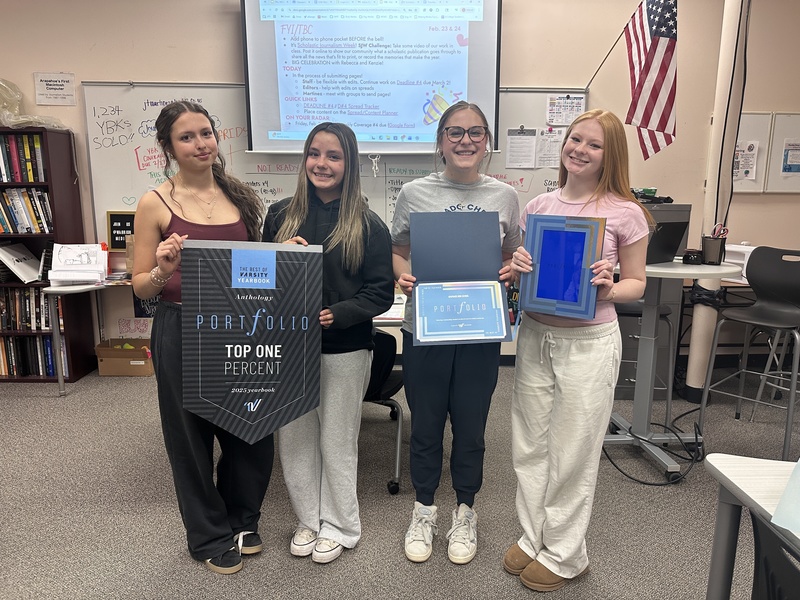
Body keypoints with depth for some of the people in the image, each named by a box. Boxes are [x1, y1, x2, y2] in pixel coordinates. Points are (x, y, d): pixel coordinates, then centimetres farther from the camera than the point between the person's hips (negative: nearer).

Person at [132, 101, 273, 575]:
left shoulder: (240, 196, 5)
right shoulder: (156, 204, -5)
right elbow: (141, 286, -2)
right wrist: (163, 271, -23)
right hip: (183, 332, -3)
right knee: (192, 433, 11)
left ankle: (243, 520, 40)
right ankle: (209, 535, 35)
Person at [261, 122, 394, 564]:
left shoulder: (367, 225, -6)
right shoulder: (280, 215, 3)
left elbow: (381, 292, -8)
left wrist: (335, 315, -22)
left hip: (344, 350, -3)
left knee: (336, 442, 11)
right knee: (294, 439, 13)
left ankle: (339, 525, 33)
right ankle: (309, 519, 36)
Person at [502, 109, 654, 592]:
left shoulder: (625, 212, -5)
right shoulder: (539, 206, 5)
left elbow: (636, 284, 2)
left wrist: (609, 289, -18)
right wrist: (518, 268, -9)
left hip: (589, 342, -4)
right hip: (535, 335, 4)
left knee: (573, 451, 8)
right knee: (531, 444, 14)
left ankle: (565, 555, 30)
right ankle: (534, 538, 35)